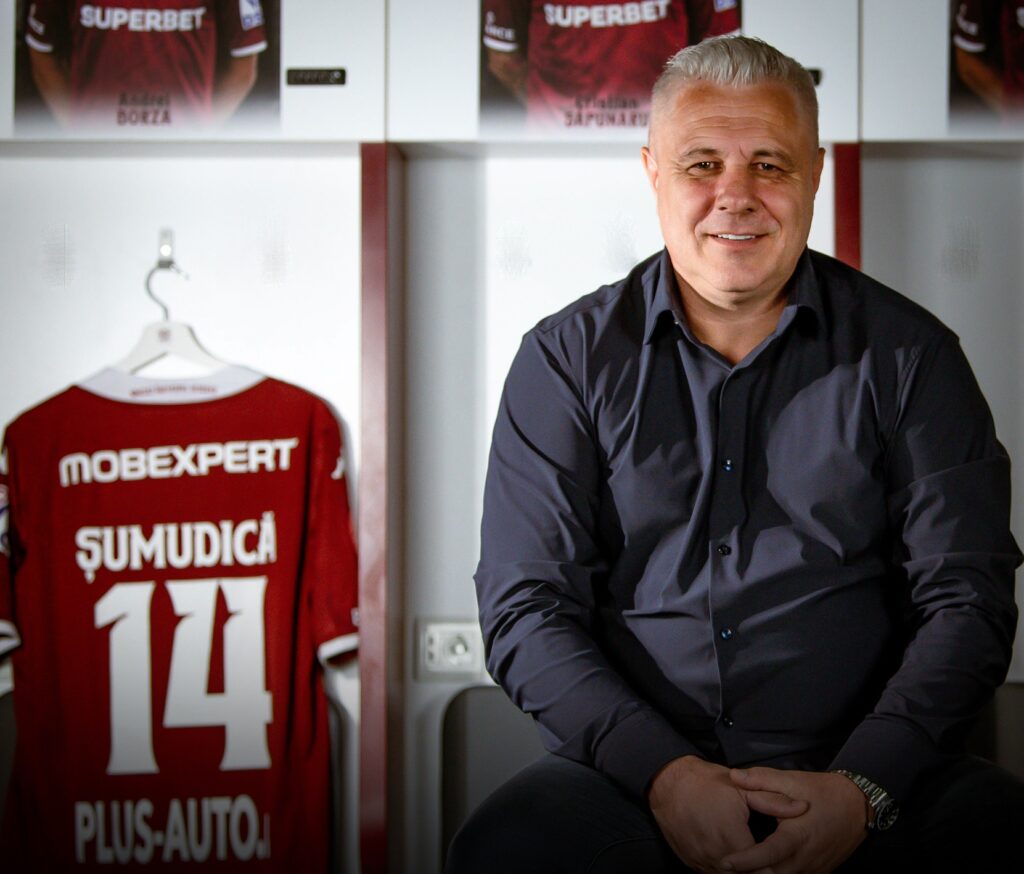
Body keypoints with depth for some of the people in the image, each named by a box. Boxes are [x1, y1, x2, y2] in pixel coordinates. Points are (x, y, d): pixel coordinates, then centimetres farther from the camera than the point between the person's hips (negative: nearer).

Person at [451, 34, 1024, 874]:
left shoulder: (908, 354, 6)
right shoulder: (568, 359, 6)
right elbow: (525, 607, 0)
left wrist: (863, 787, -14)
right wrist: (664, 771, -15)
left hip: (868, 766, 0)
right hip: (631, 767, 0)